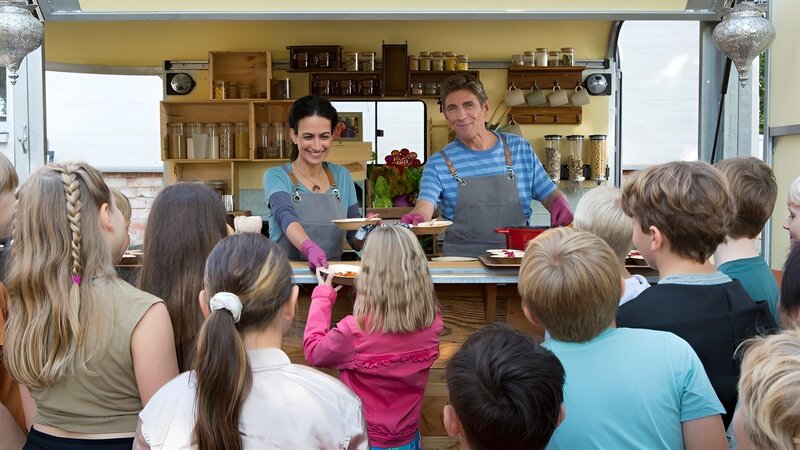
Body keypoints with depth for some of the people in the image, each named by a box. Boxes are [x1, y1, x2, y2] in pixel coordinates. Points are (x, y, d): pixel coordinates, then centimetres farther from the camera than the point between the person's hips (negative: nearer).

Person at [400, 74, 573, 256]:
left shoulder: (520, 149, 13)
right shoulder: (438, 164, 7)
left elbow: (550, 194, 20)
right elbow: (424, 208, -6)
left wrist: (560, 203, -4)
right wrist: (416, 218, -30)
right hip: (461, 262, -1)